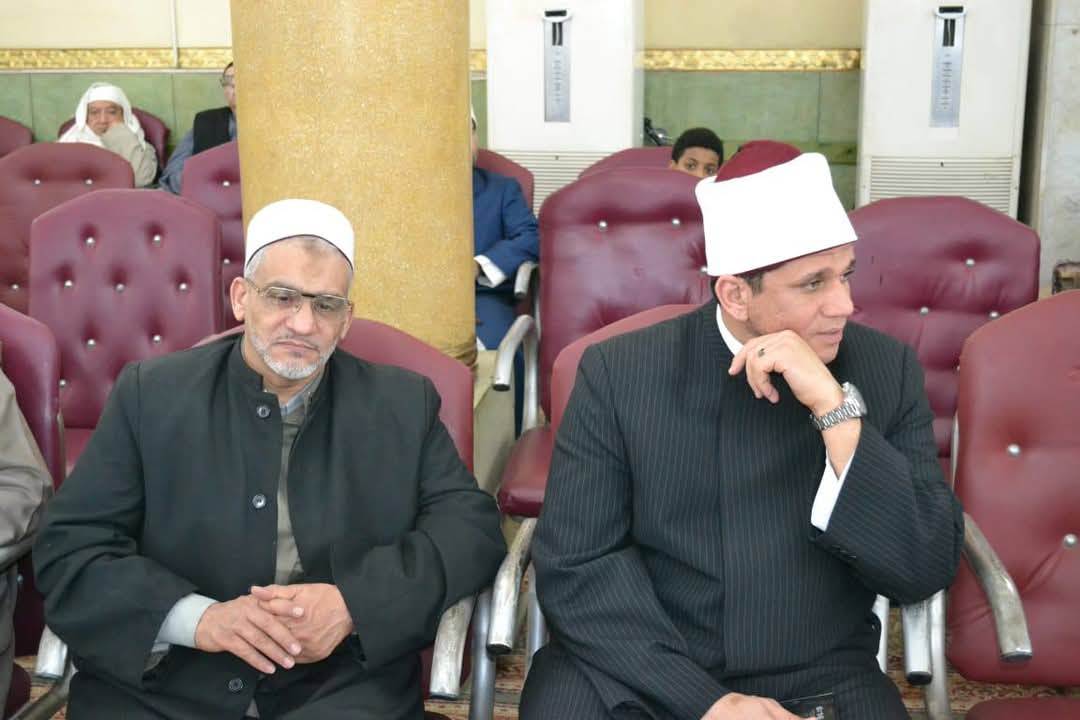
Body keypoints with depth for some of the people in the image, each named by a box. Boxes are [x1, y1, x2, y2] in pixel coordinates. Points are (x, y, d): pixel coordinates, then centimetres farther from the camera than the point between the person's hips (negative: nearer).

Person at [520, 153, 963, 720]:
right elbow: (575, 564, -7)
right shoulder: (619, 372, -5)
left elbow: (925, 572, -7)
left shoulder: (887, 370, -1)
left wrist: (836, 409, -18)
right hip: (637, 671, 0)